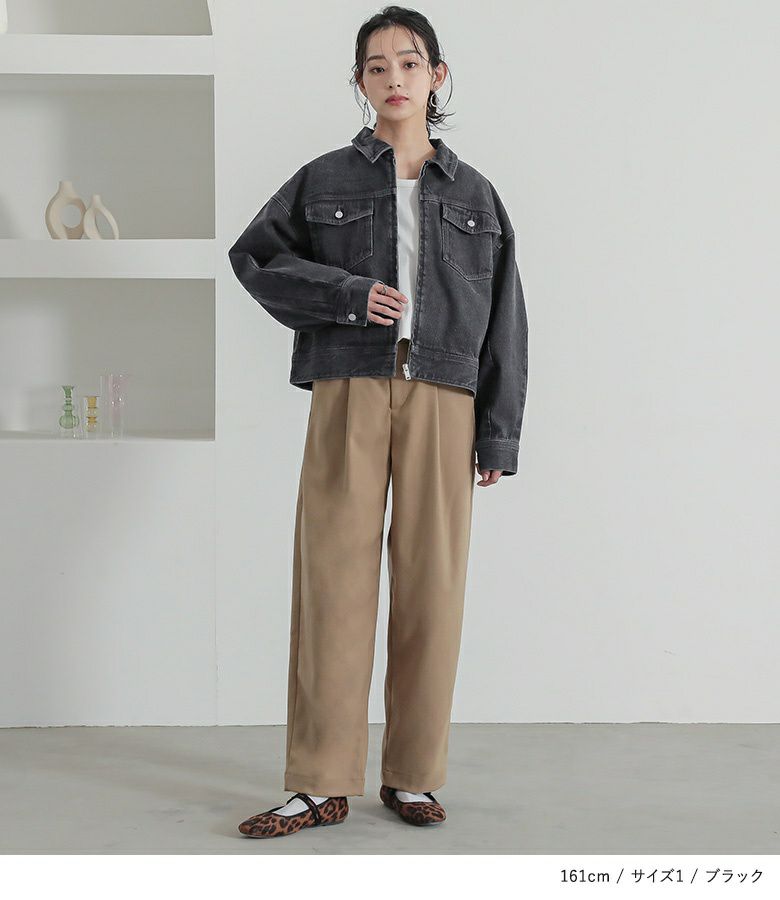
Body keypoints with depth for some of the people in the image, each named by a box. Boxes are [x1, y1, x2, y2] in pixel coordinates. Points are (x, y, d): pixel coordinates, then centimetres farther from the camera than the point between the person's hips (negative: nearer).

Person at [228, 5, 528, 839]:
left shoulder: (473, 193, 13)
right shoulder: (325, 179, 11)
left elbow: (504, 317, 11)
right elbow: (253, 256, 10)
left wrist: (499, 433, 3)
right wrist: (346, 294, -6)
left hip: (442, 399, 1)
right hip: (349, 393, -1)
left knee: (431, 582, 1)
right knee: (333, 577, -4)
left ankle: (413, 776, 11)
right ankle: (321, 785, 2)